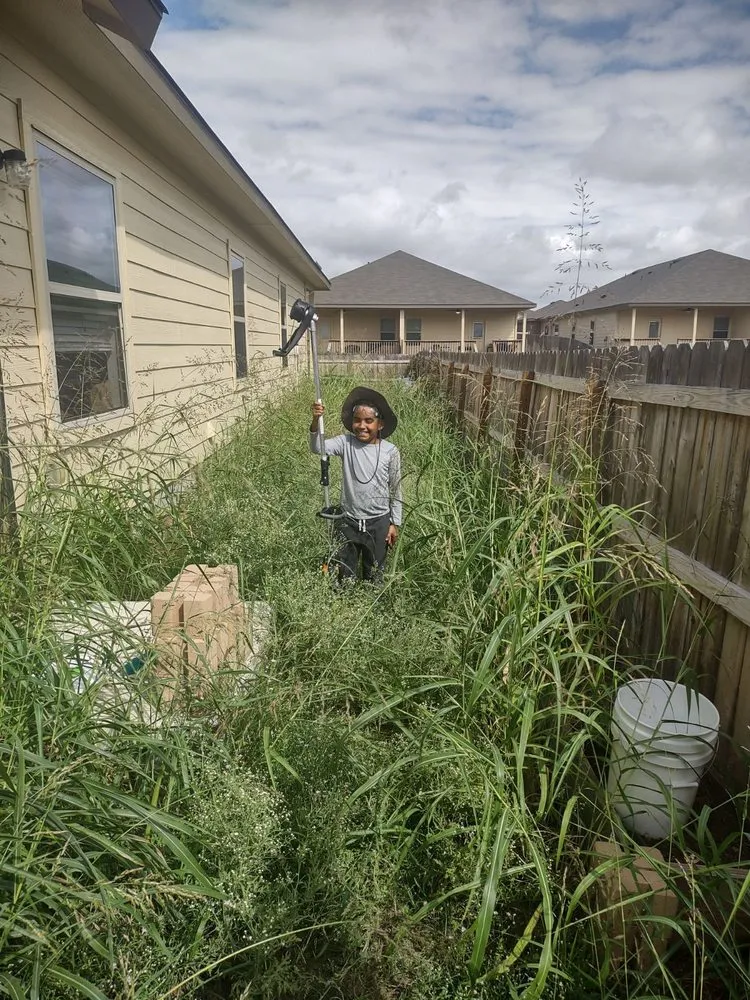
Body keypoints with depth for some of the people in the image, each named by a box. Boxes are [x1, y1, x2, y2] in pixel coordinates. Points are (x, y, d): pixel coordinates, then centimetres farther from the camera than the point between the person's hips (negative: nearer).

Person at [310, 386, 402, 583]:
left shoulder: (390, 451, -9)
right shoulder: (346, 443, -7)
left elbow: (395, 490, -2)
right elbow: (317, 448, -22)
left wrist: (395, 523, 1)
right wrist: (316, 421, -38)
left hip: (379, 522, 0)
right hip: (349, 521, 1)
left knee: (374, 575, 16)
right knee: (344, 574, 12)